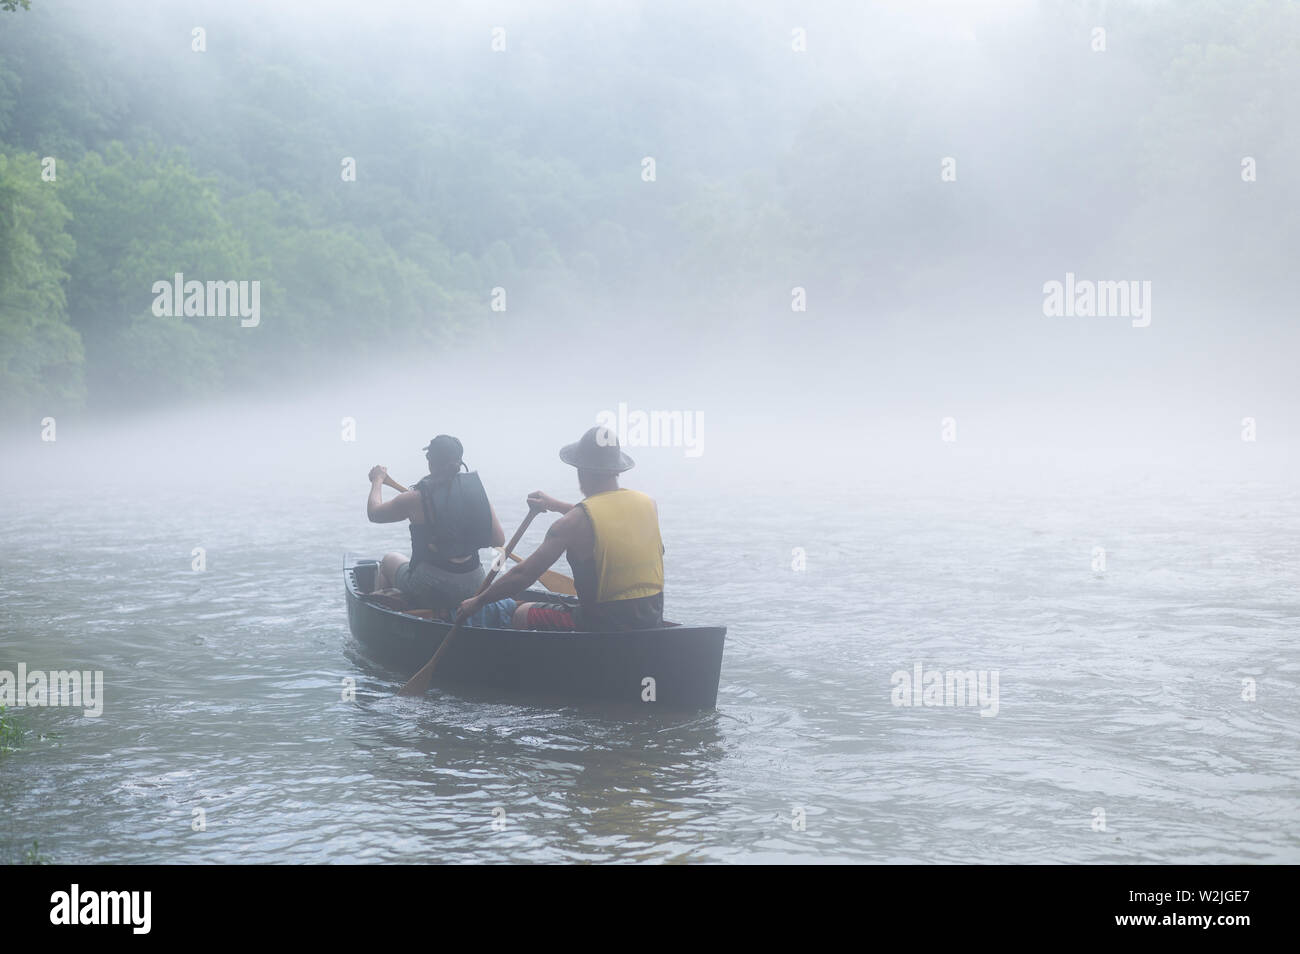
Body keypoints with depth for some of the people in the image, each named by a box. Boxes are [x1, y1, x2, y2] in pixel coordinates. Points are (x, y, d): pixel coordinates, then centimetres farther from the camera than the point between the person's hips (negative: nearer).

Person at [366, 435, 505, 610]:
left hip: (429, 591, -3)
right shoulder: (477, 491, -4)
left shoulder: (416, 499, -13)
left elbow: (374, 513, 4)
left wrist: (377, 481, 22)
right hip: (474, 588, 3)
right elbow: (499, 541, -3)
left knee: (389, 561, 28)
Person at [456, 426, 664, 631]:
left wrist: (478, 601, 1)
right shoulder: (648, 504, 2)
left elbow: (523, 576, -12)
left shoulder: (575, 522, -15)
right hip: (652, 620, 6)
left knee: (522, 614, 16)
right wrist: (556, 505, 33)